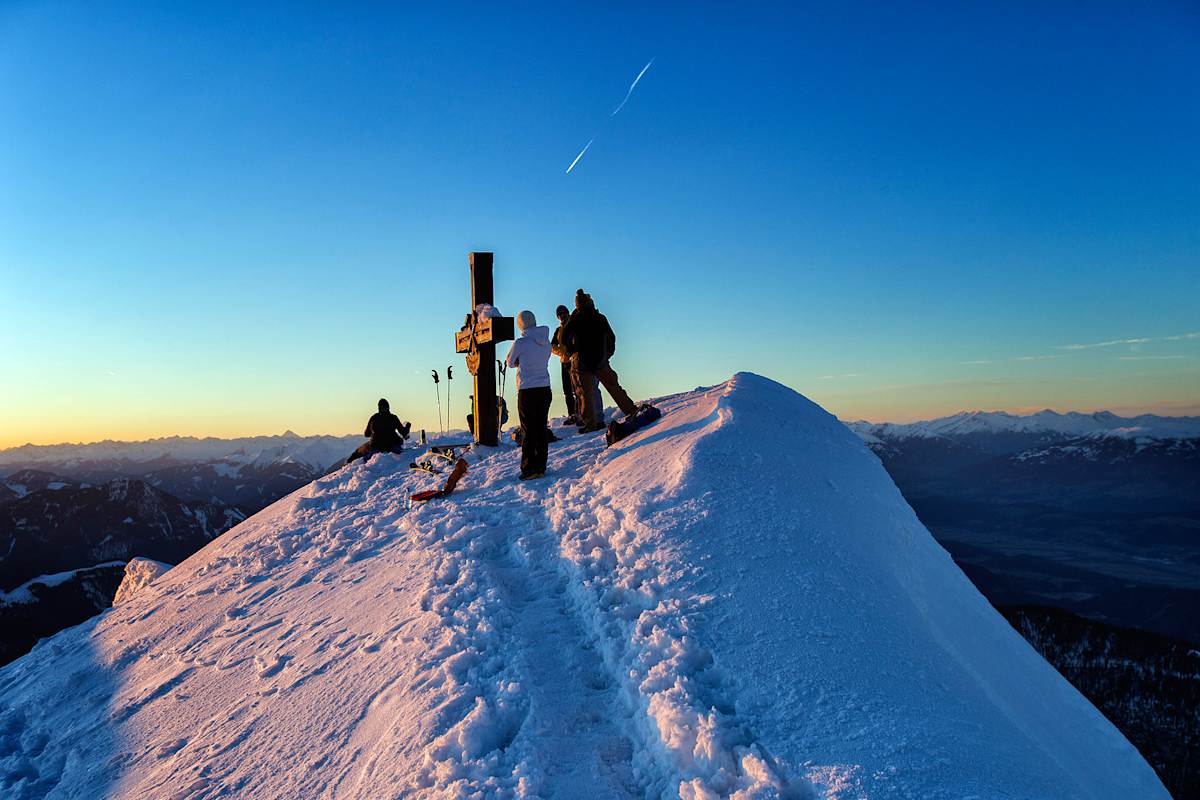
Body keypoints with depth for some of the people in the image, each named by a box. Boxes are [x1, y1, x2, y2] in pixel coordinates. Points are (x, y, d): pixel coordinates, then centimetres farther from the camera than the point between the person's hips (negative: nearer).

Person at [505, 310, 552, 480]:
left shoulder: (520, 343, -11)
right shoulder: (546, 341, 5)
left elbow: (510, 362, 4)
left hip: (527, 391, -5)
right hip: (545, 389, 5)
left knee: (528, 431, 0)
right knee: (541, 429, 10)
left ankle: (529, 469, 1)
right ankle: (541, 467, 13)